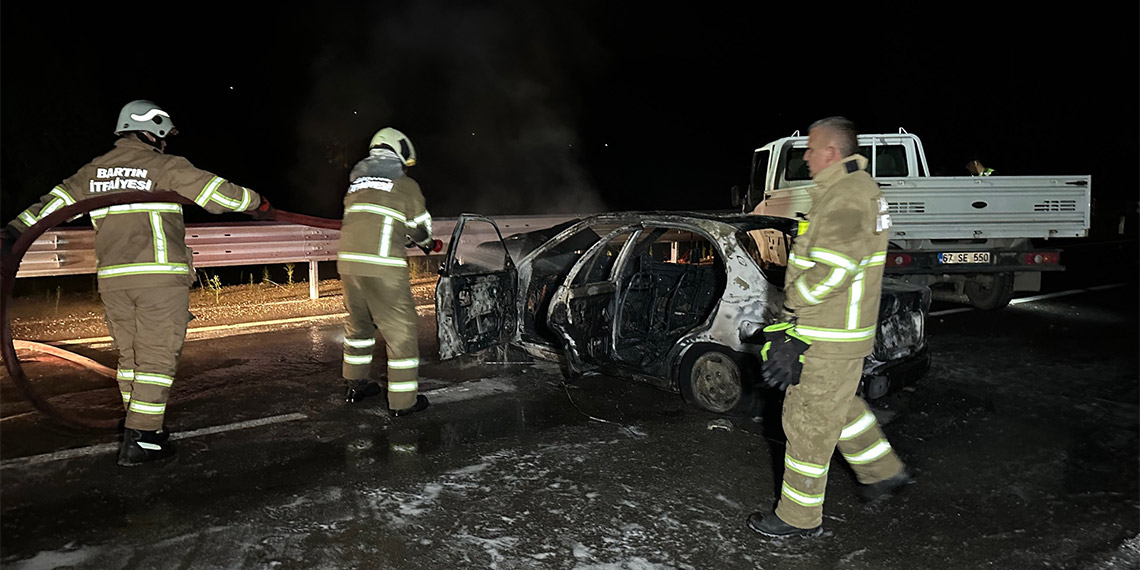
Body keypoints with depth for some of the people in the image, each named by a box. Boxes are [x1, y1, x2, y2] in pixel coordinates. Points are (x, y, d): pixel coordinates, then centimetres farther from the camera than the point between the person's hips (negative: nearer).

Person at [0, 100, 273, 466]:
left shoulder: (94, 170, 15)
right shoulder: (163, 165, -1)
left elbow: (59, 199, 11)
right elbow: (213, 191, -1)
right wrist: (256, 203, 12)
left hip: (113, 278, 6)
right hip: (160, 275, -6)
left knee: (130, 355, 14)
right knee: (157, 357, -3)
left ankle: (143, 428, 20)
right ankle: (140, 440, -5)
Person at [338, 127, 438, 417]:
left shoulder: (355, 184, 20)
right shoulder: (406, 186, 3)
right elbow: (420, 229, 9)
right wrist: (429, 243, 32)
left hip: (348, 262, 7)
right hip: (382, 268, -6)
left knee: (358, 324, 23)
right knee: (400, 331, 3)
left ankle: (356, 384, 36)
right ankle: (403, 401, 7)